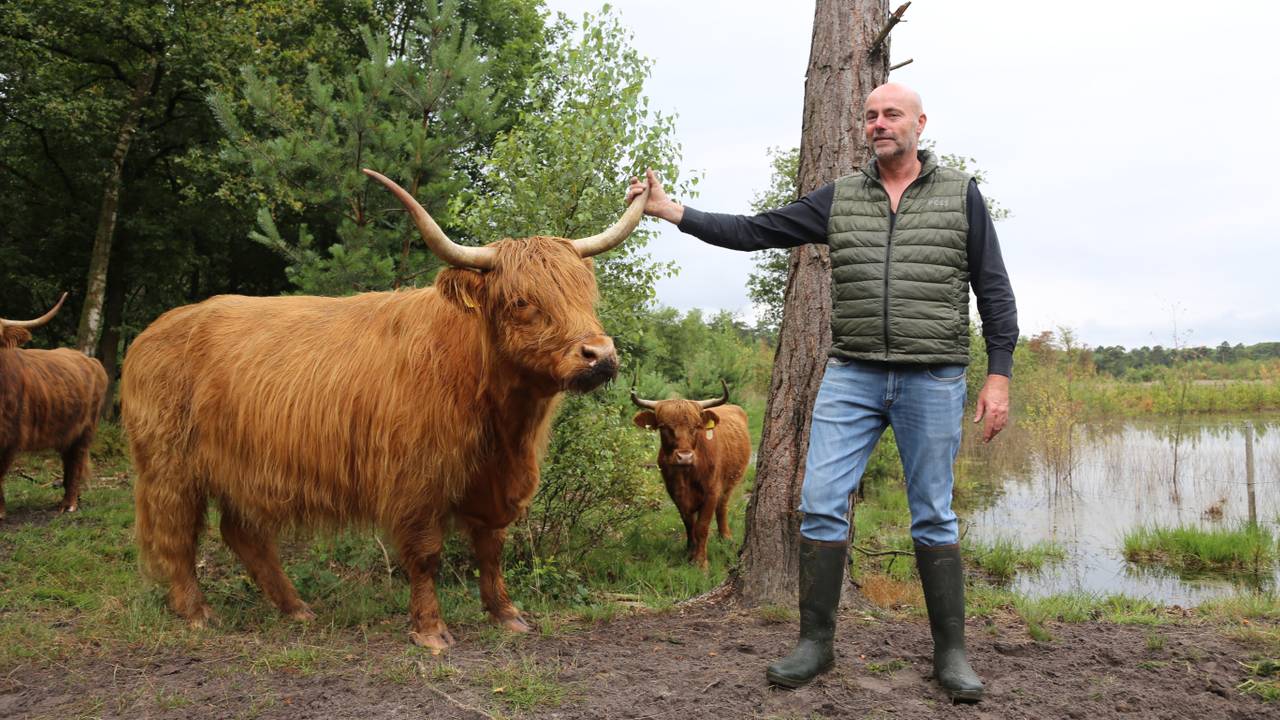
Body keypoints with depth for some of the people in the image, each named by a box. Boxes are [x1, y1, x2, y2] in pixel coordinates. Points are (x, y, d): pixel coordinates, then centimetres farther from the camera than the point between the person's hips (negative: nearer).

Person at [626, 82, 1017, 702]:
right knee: (820, 504, -3)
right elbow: (753, 233, 7)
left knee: (933, 517, 4)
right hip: (851, 376, 2)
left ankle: (950, 653, 17)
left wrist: (998, 377, -3)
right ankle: (815, 643, 11)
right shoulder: (839, 198, 10)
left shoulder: (960, 194, 5)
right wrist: (670, 210, 0)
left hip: (933, 381, -2)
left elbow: (994, 290, 4)